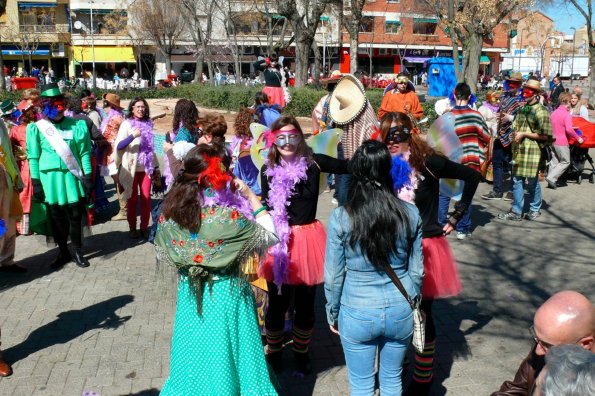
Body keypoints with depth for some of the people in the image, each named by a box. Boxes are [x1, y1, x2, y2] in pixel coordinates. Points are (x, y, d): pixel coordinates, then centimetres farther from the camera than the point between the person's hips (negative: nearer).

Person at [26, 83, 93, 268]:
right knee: (57, 217, 10)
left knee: (75, 215, 5)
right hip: (50, 179, 0)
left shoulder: (77, 125, 0)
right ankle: (63, 252, 24)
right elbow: (33, 157, 1)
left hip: (72, 177, 0)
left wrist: (88, 177, -2)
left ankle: (77, 252, 20)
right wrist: (36, 183, -1)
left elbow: (84, 153, 1)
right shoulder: (36, 128, -1)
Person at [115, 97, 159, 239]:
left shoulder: (148, 124, 8)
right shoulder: (126, 124, -4)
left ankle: (144, 227, 14)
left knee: (146, 197, 3)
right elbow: (119, 146, -13)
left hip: (146, 167, 3)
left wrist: (156, 167, 15)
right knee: (132, 198, 6)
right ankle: (132, 228, 16)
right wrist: (133, 136, -28)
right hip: (131, 167, -3)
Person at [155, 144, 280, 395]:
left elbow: (163, 255, 6)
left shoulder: (170, 211, -8)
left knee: (195, 355, 22)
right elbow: (271, 236, -13)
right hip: (226, 295, -5)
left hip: (190, 293, 5)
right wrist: (251, 197, -11)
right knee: (223, 358, 12)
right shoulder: (226, 216, -25)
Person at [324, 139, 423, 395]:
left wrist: (332, 313, 8)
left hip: (357, 314, -2)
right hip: (401, 311, 3)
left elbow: (333, 276, -8)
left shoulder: (340, 218, -16)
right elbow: (416, 271, 0)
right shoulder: (410, 214, -9)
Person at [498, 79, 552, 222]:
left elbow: (545, 136, -13)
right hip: (519, 150, 6)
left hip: (533, 151, -6)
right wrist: (516, 135, 4)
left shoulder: (541, 111, -8)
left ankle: (535, 209, 22)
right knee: (517, 180, 6)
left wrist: (524, 134, -13)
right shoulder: (522, 109, 13)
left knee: (532, 181, 5)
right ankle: (516, 211, 13)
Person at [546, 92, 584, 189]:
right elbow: (569, 129, -25)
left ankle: (551, 181, 14)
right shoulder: (567, 114, -15)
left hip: (553, 141, 8)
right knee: (565, 162, 3)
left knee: (554, 161, 13)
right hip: (562, 142, -8)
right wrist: (578, 138, -15)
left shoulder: (554, 112, 9)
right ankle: (551, 178, -8)